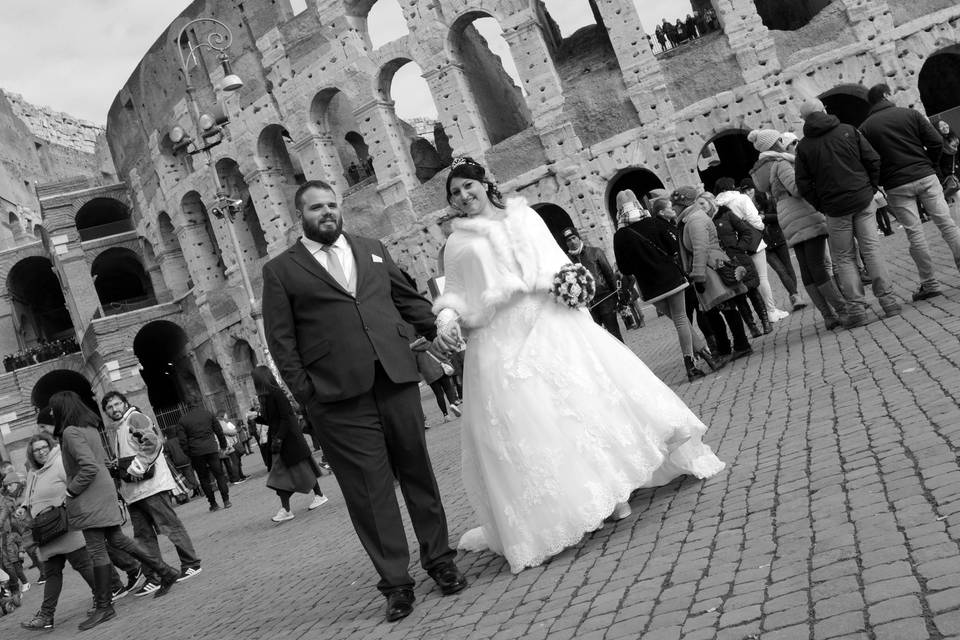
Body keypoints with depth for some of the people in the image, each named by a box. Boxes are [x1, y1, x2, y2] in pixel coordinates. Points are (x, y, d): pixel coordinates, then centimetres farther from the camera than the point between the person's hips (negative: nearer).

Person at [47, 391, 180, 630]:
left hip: (89, 500, -9)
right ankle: (165, 571, 18)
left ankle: (103, 607, 4)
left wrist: (71, 491, -13)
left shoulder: (70, 432, -16)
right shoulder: (90, 428, 11)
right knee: (117, 539, 16)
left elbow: (89, 467, -25)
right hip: (104, 492, 9)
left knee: (97, 551, -3)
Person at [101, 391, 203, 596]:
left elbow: (152, 441, -20)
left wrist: (138, 464, -22)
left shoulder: (135, 418, -5)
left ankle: (191, 564, 6)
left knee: (170, 526, -4)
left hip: (151, 485, -10)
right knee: (143, 535, 7)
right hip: (133, 492, 10)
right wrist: (115, 469, 16)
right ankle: (153, 578, 10)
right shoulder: (120, 428, 24)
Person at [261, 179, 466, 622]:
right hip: (339, 396, -3)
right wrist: (305, 393, -5)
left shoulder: (372, 250, 17)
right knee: (369, 488, -1)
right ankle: (395, 581, 8)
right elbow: (282, 342, 3)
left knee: (418, 472, 8)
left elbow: (410, 299, 22)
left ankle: (439, 560, 21)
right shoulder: (280, 270, 7)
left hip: (396, 378, 3)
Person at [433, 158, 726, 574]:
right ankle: (542, 515, 1)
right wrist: (447, 318, -10)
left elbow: (556, 259, 12)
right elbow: (456, 294, 9)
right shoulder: (458, 243, 10)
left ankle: (612, 488, 10)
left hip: (550, 320, 1)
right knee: (523, 419, -6)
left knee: (584, 397, -2)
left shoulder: (523, 216, 12)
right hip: (501, 339, -1)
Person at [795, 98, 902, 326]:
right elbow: (873, 160, 1)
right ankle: (887, 299, 2)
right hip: (863, 200, 1)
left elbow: (803, 185, -1)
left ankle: (856, 306, 0)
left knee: (844, 257, 7)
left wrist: (821, 206, 8)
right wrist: (872, 188, 10)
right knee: (871, 248, 5)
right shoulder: (848, 130, 3)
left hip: (835, 208, -1)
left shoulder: (803, 146, 0)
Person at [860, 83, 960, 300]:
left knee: (915, 235, 2)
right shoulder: (910, 114, 5)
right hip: (925, 177, 1)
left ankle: (930, 284, 4)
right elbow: (936, 142, -1)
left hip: (897, 187, 0)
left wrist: (882, 184, 11)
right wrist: (930, 166, 12)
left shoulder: (865, 128, 5)